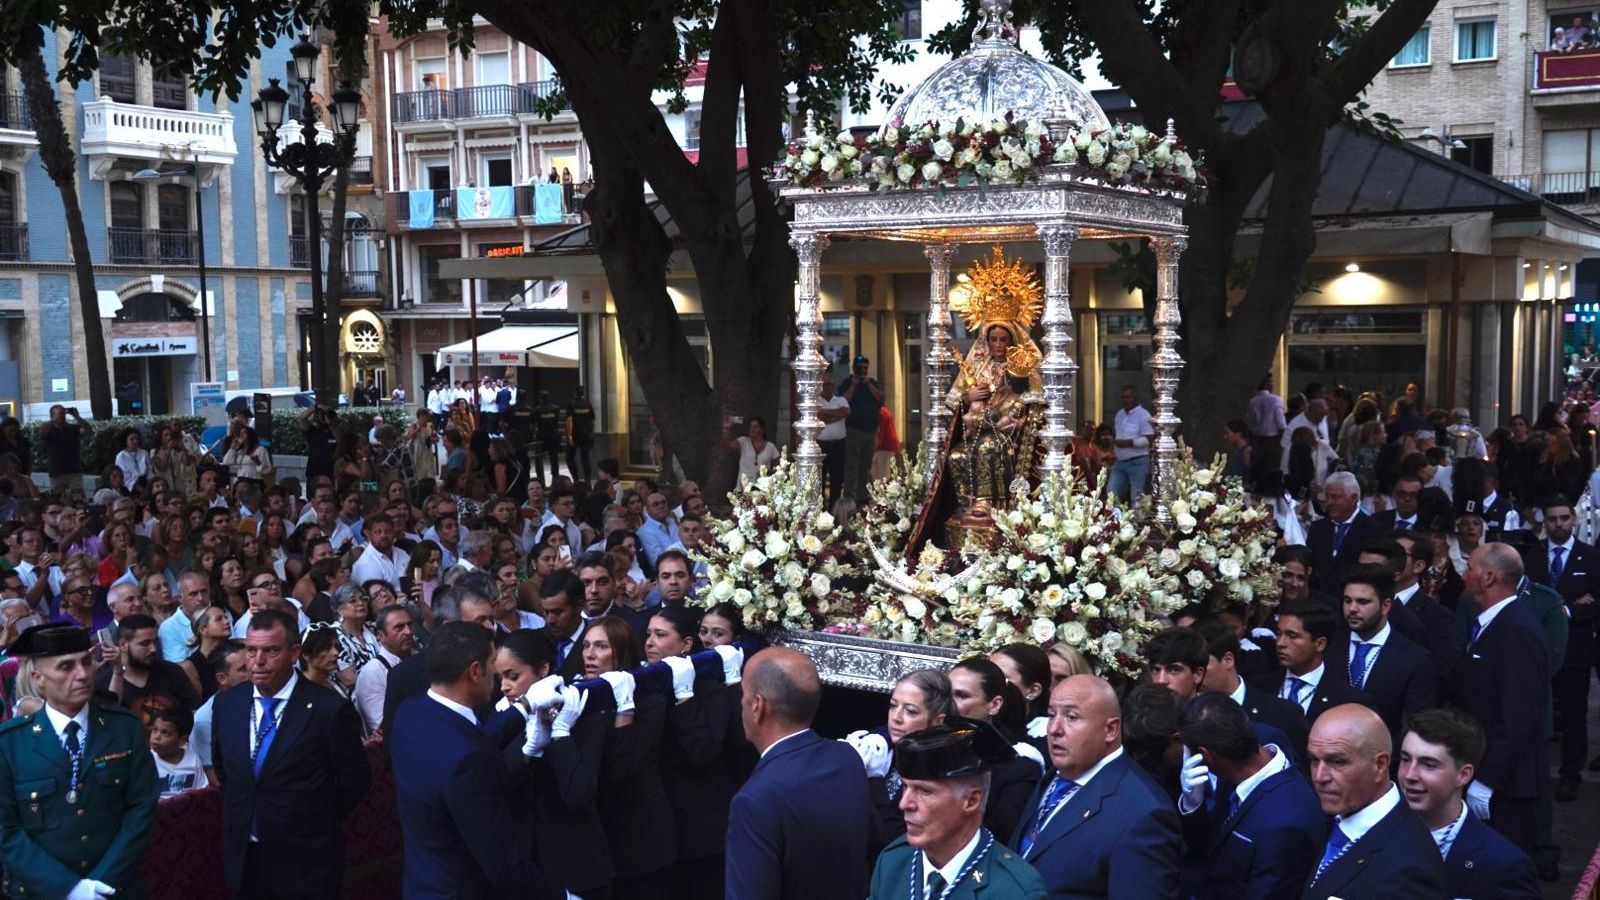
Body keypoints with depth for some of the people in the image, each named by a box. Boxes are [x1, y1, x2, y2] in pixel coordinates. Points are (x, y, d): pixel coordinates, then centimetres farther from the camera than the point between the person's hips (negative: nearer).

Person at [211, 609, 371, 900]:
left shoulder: (328, 708, -15)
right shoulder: (226, 703, 1)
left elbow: (356, 779, -7)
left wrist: (315, 824, -3)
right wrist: (243, 813, 13)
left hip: (305, 863, -4)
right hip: (243, 859, 4)